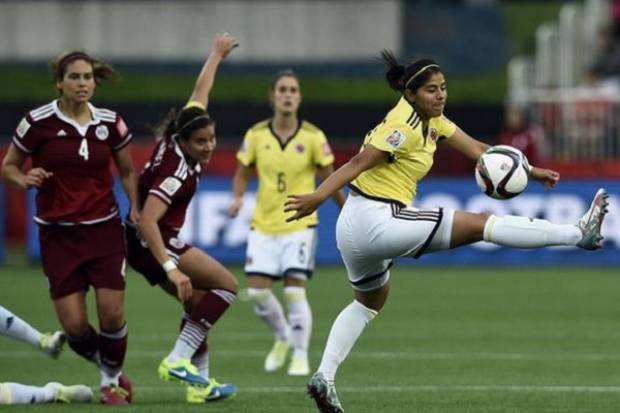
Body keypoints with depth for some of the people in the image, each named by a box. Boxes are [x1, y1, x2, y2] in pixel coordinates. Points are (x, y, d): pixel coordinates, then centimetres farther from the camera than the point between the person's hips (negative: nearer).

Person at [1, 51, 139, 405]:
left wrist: (136, 208, -2)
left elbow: (128, 171, 13)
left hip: (104, 229, 1)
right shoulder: (38, 122, -8)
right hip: (58, 233, -1)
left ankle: (113, 379, 19)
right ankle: (106, 365, 25)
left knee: (112, 313, -9)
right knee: (74, 325, -7)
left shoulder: (110, 123, -1)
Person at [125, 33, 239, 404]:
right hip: (154, 243, -10)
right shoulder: (177, 171, -29)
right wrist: (171, 269, -42)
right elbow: (148, 221, -37)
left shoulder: (181, 139, -5)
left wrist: (216, 55, 28)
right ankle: (178, 359, -17)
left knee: (200, 304, 13)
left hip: (147, 244, 10)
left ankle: (200, 383, 11)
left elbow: (200, 93, 14)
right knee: (226, 285, -12)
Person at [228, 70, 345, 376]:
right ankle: (282, 337, 25)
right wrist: (238, 198, -9)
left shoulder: (313, 137, -7)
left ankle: (301, 356, 2)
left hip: (300, 224, -3)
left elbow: (330, 179, 2)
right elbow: (243, 172, 10)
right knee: (257, 290, -3)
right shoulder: (256, 135, -2)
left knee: (295, 290, -12)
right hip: (263, 225, 3)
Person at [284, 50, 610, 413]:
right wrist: (317, 197, -33)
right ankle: (578, 234, -3)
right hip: (378, 221, -10)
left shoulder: (433, 121, 11)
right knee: (480, 223, -7)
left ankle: (324, 377, 22)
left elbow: (478, 149, 13)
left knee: (370, 302, 30)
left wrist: (531, 171, 9)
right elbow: (360, 162, -25)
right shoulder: (405, 125, -17)